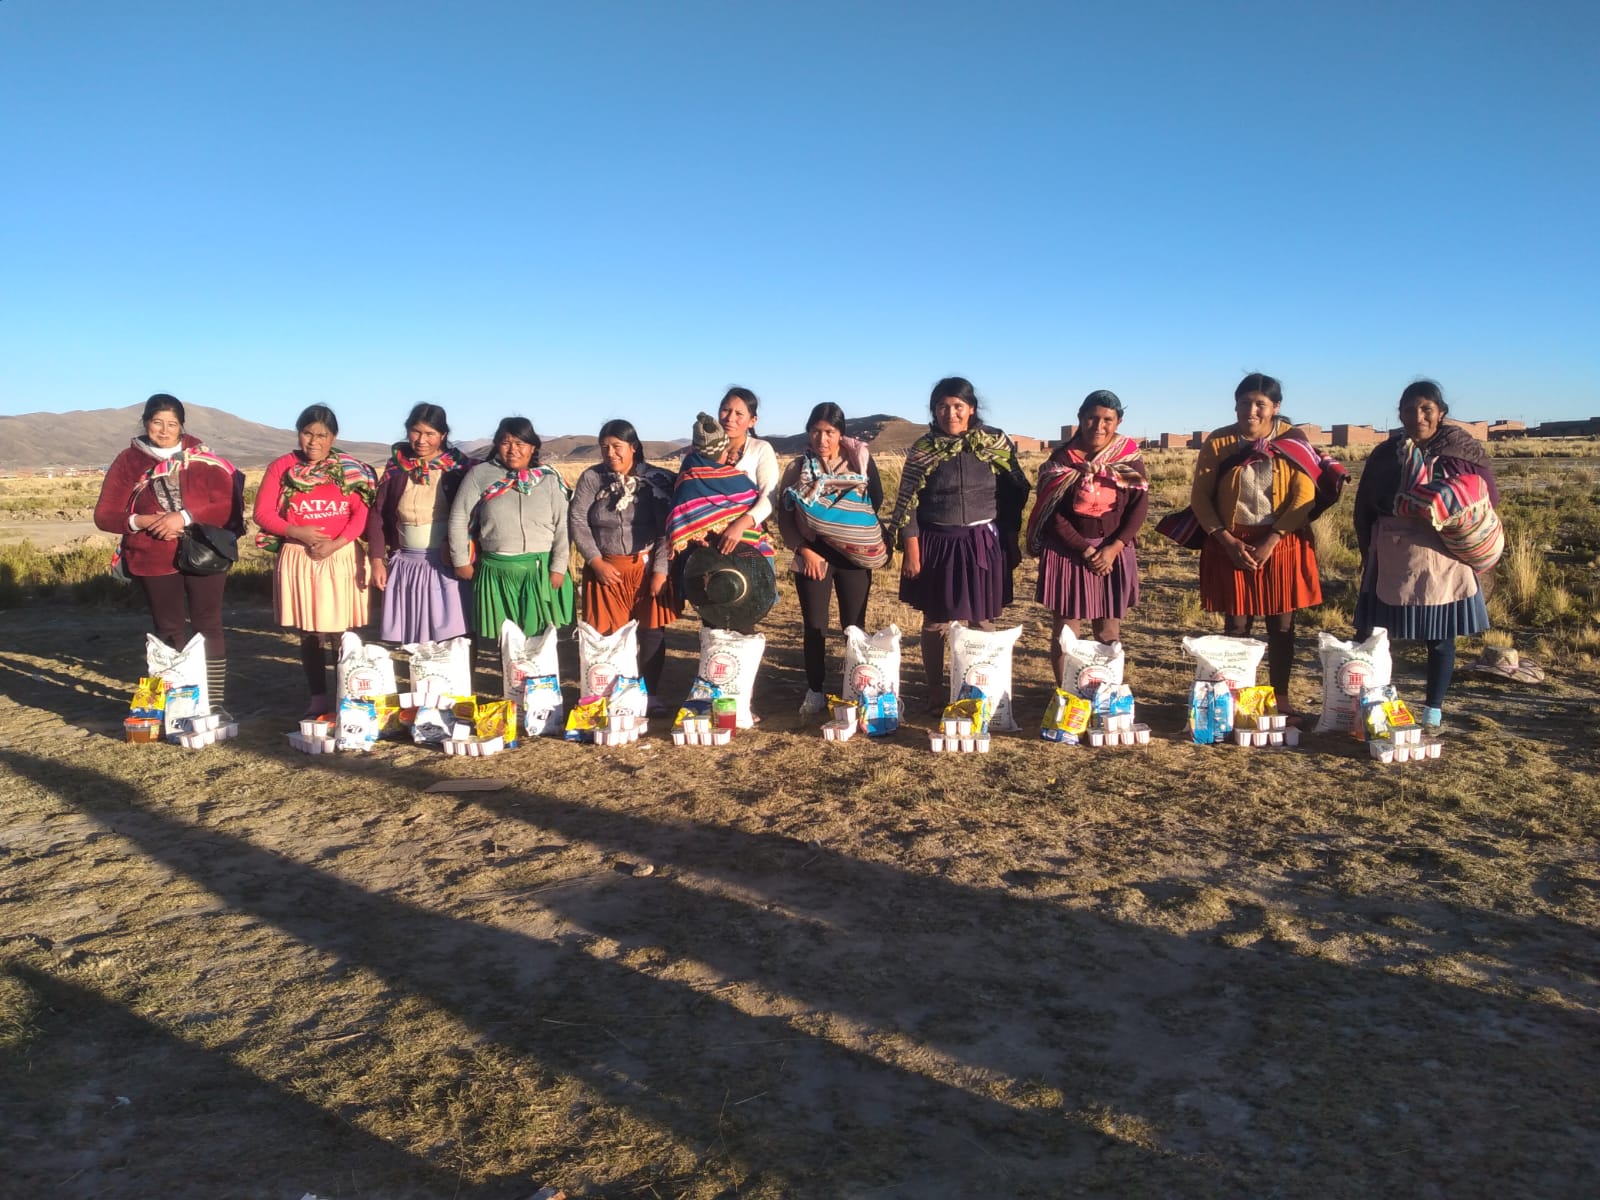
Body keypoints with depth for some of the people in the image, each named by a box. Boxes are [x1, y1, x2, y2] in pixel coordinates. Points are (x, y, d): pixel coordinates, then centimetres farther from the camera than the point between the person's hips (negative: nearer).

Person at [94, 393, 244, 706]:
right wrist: (139, 521, -16)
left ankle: (215, 705, 7)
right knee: (168, 632, 9)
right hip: (154, 560, 1)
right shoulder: (128, 462, 3)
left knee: (208, 628, 2)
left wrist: (185, 517, -19)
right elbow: (104, 515, 2)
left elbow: (228, 503, -7)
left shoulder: (202, 458, 0)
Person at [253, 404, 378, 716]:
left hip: (342, 558, -1)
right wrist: (296, 532, -15)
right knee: (309, 632, 9)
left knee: (341, 631, -3)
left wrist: (336, 543, -18)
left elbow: (362, 512, -6)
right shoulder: (281, 467, 4)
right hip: (299, 559, 2)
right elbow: (263, 513, 0)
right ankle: (318, 699, 18)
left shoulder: (351, 469, 2)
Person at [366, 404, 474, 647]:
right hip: (405, 565, 3)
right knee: (406, 639, 5)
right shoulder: (396, 467, 5)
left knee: (447, 640, -4)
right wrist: (377, 560, 0)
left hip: (445, 564, -3)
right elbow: (377, 514, 7)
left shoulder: (458, 466, -2)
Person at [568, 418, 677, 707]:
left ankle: (651, 694, 13)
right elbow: (577, 521, 0)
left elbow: (667, 528, -6)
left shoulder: (658, 480, -2)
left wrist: (660, 570, -12)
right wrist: (596, 562, -7)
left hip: (647, 568, -1)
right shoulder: (591, 478, 3)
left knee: (652, 632, 0)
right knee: (607, 634, 3)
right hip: (606, 569, 1)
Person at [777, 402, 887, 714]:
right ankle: (815, 692, 15)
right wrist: (804, 550, -9)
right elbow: (784, 517, 1)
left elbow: (876, 501, 3)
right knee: (814, 626, 4)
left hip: (853, 555, 0)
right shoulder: (797, 468, 1)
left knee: (854, 625, 6)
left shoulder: (860, 460, -1)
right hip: (812, 555, 0)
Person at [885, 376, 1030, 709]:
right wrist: (912, 553, -7)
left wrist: (1012, 543, 6)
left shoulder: (997, 443, -1)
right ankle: (934, 692, 20)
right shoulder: (922, 449, -3)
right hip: (937, 544, 0)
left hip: (983, 543, 1)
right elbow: (907, 505, -3)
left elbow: (1014, 495, 6)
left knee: (983, 621, 6)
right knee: (935, 622, 7)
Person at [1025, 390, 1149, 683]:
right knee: (1067, 628, 1)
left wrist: (1112, 549, -12)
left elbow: (1139, 505, -2)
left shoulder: (1129, 455, 1)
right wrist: (1084, 551, -14)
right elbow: (1052, 512, -7)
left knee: (1108, 630, 7)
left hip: (1114, 552, 2)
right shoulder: (1062, 459, -4)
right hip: (1068, 552, -2)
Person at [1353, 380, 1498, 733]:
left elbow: (1486, 502, 2)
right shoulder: (1385, 454, 6)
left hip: (1444, 561, -2)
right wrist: (1369, 551, 8)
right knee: (1370, 633, -1)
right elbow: (1364, 508, 12)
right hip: (1391, 559, 2)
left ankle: (1433, 712, 18)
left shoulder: (1464, 450, 0)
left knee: (1440, 637, 6)